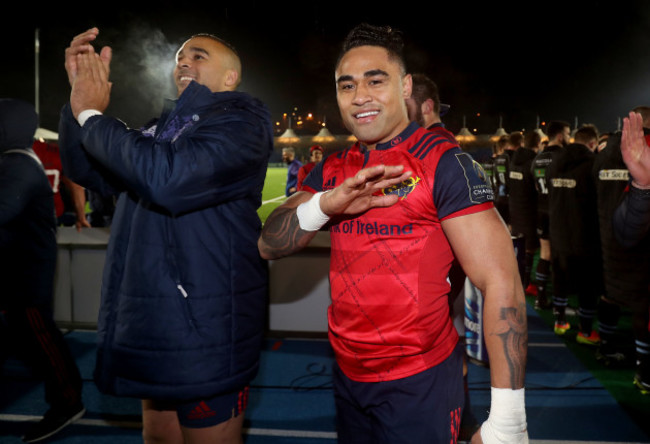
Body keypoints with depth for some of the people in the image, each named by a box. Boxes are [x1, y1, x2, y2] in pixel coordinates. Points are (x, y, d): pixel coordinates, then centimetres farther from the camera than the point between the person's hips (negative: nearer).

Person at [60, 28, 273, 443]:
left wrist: (92, 115, -14)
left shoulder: (242, 120, -10)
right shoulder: (165, 125, 15)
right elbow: (87, 171, 15)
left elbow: (168, 178, -28)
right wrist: (81, 95, 1)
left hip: (203, 328, -8)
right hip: (151, 318, 8)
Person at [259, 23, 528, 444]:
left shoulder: (443, 161, -14)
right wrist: (327, 202, -23)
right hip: (348, 375, 6)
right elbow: (269, 246, -3)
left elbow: (500, 282, -19)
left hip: (420, 383, -5)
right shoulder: (333, 169, 3)